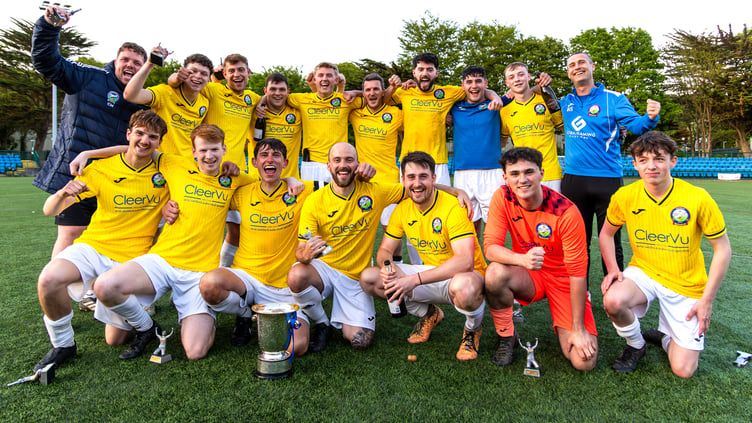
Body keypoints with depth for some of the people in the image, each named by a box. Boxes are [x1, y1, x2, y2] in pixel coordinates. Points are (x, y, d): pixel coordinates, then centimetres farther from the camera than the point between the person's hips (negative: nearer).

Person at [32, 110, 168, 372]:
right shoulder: (101, 169, -1)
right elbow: (50, 211, 0)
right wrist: (62, 194, -25)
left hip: (131, 260, -1)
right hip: (93, 246, 1)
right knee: (49, 279, -32)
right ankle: (62, 345, -4)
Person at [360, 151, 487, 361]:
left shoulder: (453, 207, -21)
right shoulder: (402, 209, -2)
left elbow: (465, 261, -31)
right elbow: (384, 250, 6)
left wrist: (415, 279, -36)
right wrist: (387, 266, -19)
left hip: (464, 275, -6)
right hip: (430, 274, 6)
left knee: (463, 287, -43)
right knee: (369, 278, -9)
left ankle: (473, 329, -3)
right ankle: (428, 314, 13)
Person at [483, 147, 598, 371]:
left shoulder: (566, 212, -24)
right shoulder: (503, 198, -15)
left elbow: (577, 272, -20)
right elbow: (490, 247, -20)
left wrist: (578, 329, -18)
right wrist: (523, 260, -42)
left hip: (562, 279, -2)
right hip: (527, 276, 2)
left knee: (584, 362, -14)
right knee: (495, 273, -33)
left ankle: (566, 327, 22)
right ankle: (506, 336, -6)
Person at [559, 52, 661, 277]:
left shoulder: (613, 99, 0)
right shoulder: (565, 103, 11)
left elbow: (635, 124, -10)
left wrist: (650, 118, -33)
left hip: (607, 179, -3)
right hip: (573, 179, 3)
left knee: (611, 242, 3)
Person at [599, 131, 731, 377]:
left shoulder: (697, 198, -17)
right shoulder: (624, 196, -11)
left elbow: (723, 249, -8)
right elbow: (606, 233, 6)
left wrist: (707, 301, -9)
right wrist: (613, 269, -10)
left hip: (686, 286, -1)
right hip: (643, 272, 1)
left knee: (684, 370, -6)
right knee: (613, 300, -34)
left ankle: (665, 335, 30)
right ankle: (636, 345, 0)